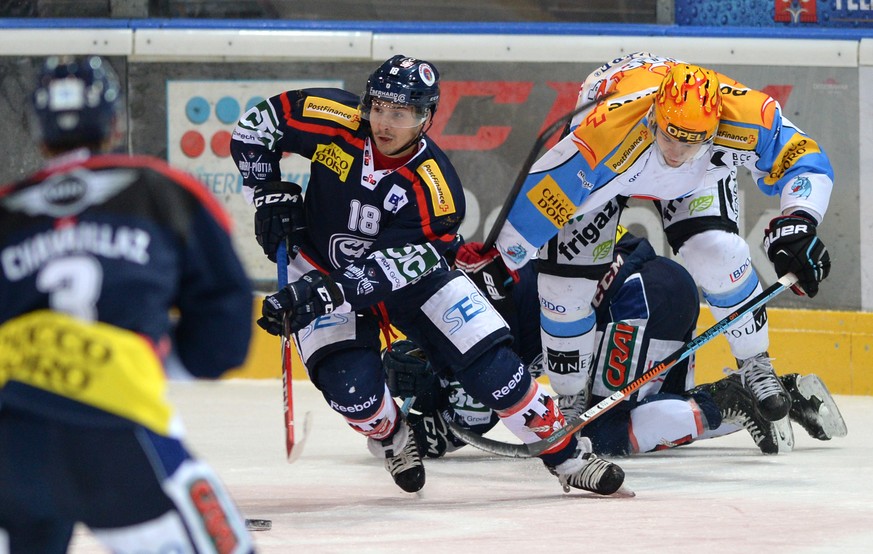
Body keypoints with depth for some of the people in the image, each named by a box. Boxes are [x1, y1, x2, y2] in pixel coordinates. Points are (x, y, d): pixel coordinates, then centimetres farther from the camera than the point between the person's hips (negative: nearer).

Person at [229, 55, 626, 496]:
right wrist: (271, 195, -15)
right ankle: (390, 439, 13)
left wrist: (327, 292, -44)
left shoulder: (436, 190, -28)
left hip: (410, 273, 0)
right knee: (351, 384, -22)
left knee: (491, 363, -12)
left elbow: (392, 267, -31)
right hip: (322, 269, 0)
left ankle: (568, 457, 4)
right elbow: (255, 125, -9)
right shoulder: (333, 122, -24)